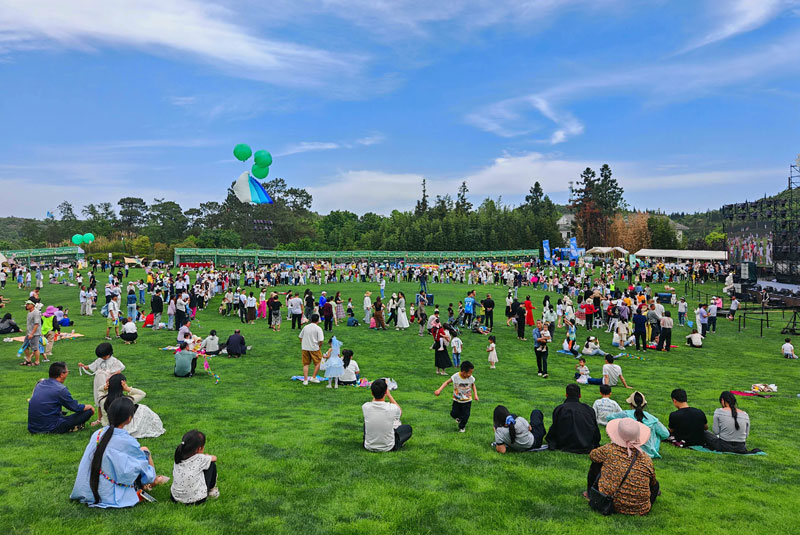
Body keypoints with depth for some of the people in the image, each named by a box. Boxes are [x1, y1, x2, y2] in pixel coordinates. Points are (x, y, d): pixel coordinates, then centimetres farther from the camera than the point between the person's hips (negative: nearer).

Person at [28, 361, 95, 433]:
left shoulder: (40, 383, 7)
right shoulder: (61, 389, -15)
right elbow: (76, 408, -5)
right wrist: (89, 406, 15)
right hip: (50, 429, -8)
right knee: (88, 411, -5)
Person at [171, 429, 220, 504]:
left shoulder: (178, 458, -6)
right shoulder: (200, 459, -17)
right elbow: (214, 458, 5)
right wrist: (206, 457, 24)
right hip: (196, 500, -5)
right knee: (212, 464, 8)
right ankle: (212, 489, 24)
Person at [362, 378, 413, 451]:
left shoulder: (365, 407, -19)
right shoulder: (392, 408, -24)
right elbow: (400, 411, 5)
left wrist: (375, 395, 13)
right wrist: (389, 395, 8)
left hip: (369, 447, 2)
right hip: (388, 448, -2)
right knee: (408, 428, 19)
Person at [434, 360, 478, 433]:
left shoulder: (471, 378, -15)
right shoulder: (456, 377, -22)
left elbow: (473, 385, 5)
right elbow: (447, 382, -11)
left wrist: (475, 394, -6)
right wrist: (439, 389, -21)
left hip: (467, 401, 0)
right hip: (457, 400, 0)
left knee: (465, 415, -2)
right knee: (454, 413, -1)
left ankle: (462, 427, 28)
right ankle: (458, 418, 38)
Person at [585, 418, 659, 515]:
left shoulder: (609, 450, -14)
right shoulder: (647, 461, -9)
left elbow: (592, 455, 7)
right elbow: (652, 482, 11)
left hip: (606, 504, -3)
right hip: (639, 510, 3)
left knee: (596, 464, 21)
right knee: (655, 484, 32)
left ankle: (590, 494, 30)